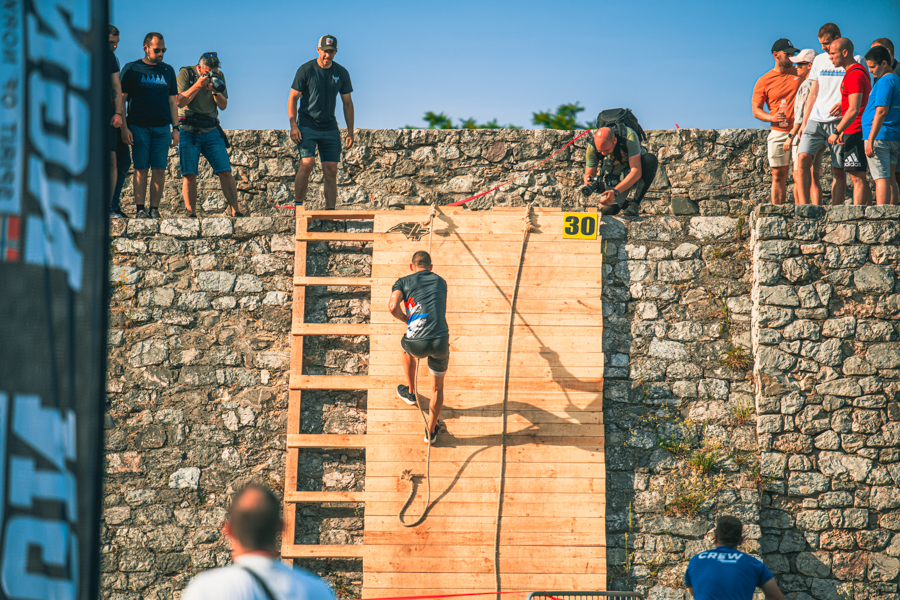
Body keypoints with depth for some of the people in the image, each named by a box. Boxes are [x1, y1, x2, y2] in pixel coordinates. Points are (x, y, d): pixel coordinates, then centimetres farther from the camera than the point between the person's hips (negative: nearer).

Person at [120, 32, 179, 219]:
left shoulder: (168, 71, 16)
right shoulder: (131, 69, 5)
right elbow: (121, 99, 3)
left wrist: (175, 128, 9)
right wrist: (124, 127, -6)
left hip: (162, 128, 3)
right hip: (138, 126, -3)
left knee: (160, 170, -3)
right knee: (141, 169, -5)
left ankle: (154, 209, 1)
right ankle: (140, 209, -3)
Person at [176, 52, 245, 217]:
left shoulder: (218, 76, 9)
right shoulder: (185, 73, -1)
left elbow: (223, 105, 8)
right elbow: (180, 102, -10)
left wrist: (216, 91, -10)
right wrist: (197, 86, -16)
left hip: (211, 130, 3)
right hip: (188, 130, -3)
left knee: (225, 172, -5)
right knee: (189, 175, -7)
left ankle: (236, 211, -4)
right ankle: (191, 214, -3)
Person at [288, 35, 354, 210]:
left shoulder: (341, 73, 5)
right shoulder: (306, 70, -5)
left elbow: (347, 103, 12)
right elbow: (292, 98, -2)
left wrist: (350, 131, 6)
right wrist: (293, 126, -12)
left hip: (330, 128, 4)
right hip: (307, 126, -3)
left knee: (331, 171, -3)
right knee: (307, 163, -21)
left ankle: (330, 212, -2)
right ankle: (298, 206, -12)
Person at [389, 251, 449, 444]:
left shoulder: (404, 282, 10)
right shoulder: (441, 282, 21)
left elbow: (393, 306, -8)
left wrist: (406, 320, 11)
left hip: (417, 344, -1)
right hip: (441, 341, 1)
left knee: (406, 347, 39)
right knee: (438, 387, 24)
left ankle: (411, 393, 53)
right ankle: (431, 432, 31)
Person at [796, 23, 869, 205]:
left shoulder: (856, 61, 3)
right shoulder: (819, 60, 17)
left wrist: (843, 103, -17)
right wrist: (804, 122, 13)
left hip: (839, 122, -4)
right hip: (816, 120, 4)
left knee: (838, 169, -3)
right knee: (803, 158, -15)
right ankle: (803, 206, -19)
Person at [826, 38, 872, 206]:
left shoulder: (854, 75, -15)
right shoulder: (858, 71, 18)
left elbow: (853, 110, -22)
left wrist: (837, 131, -19)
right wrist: (843, 131, 21)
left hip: (855, 132, -10)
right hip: (853, 131, 10)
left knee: (857, 177, -11)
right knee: (860, 178, 9)